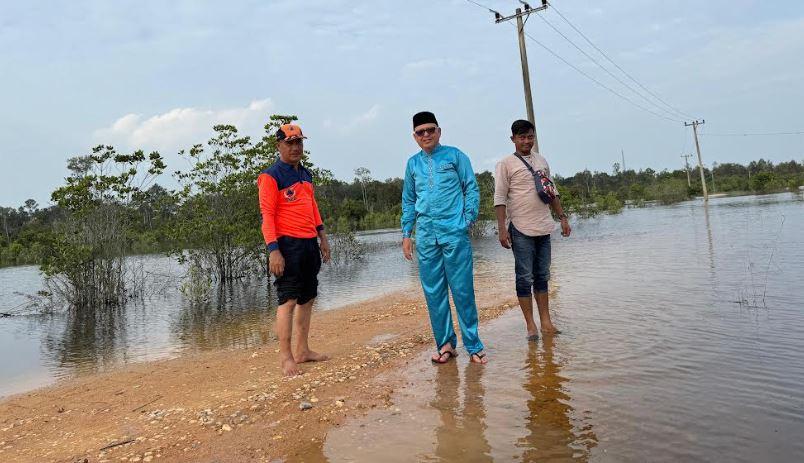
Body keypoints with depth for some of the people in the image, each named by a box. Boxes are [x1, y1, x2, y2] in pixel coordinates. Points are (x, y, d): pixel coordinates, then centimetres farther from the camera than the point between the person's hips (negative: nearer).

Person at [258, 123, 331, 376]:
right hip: (287, 244, -8)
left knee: (307, 298, 11)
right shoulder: (270, 176, -7)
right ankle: (285, 356, -1)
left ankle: (302, 350, 21)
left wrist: (322, 237, 20)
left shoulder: (306, 174, 17)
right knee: (288, 300, -8)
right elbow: (266, 215, -13)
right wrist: (273, 250, -20)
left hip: (310, 243, 8)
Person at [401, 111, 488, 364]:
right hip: (425, 235, 4)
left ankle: (473, 345, 9)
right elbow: (408, 201, 18)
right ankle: (445, 343, 18)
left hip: (454, 232, -3)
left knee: (462, 290, -2)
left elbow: (471, 189, 4)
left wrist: (468, 219, -8)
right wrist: (406, 234, 13)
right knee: (434, 293, 6)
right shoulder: (412, 163, 14)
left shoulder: (455, 156, 4)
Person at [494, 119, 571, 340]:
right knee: (525, 278, -1)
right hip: (521, 230, -6)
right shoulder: (506, 164, -3)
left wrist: (562, 217, 14)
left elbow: (552, 192, 21)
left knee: (542, 276, 10)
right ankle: (531, 326, 6)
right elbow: (500, 199, -8)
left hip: (544, 228, 6)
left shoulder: (541, 160, 15)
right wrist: (502, 228, -15)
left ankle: (546, 322, 17)